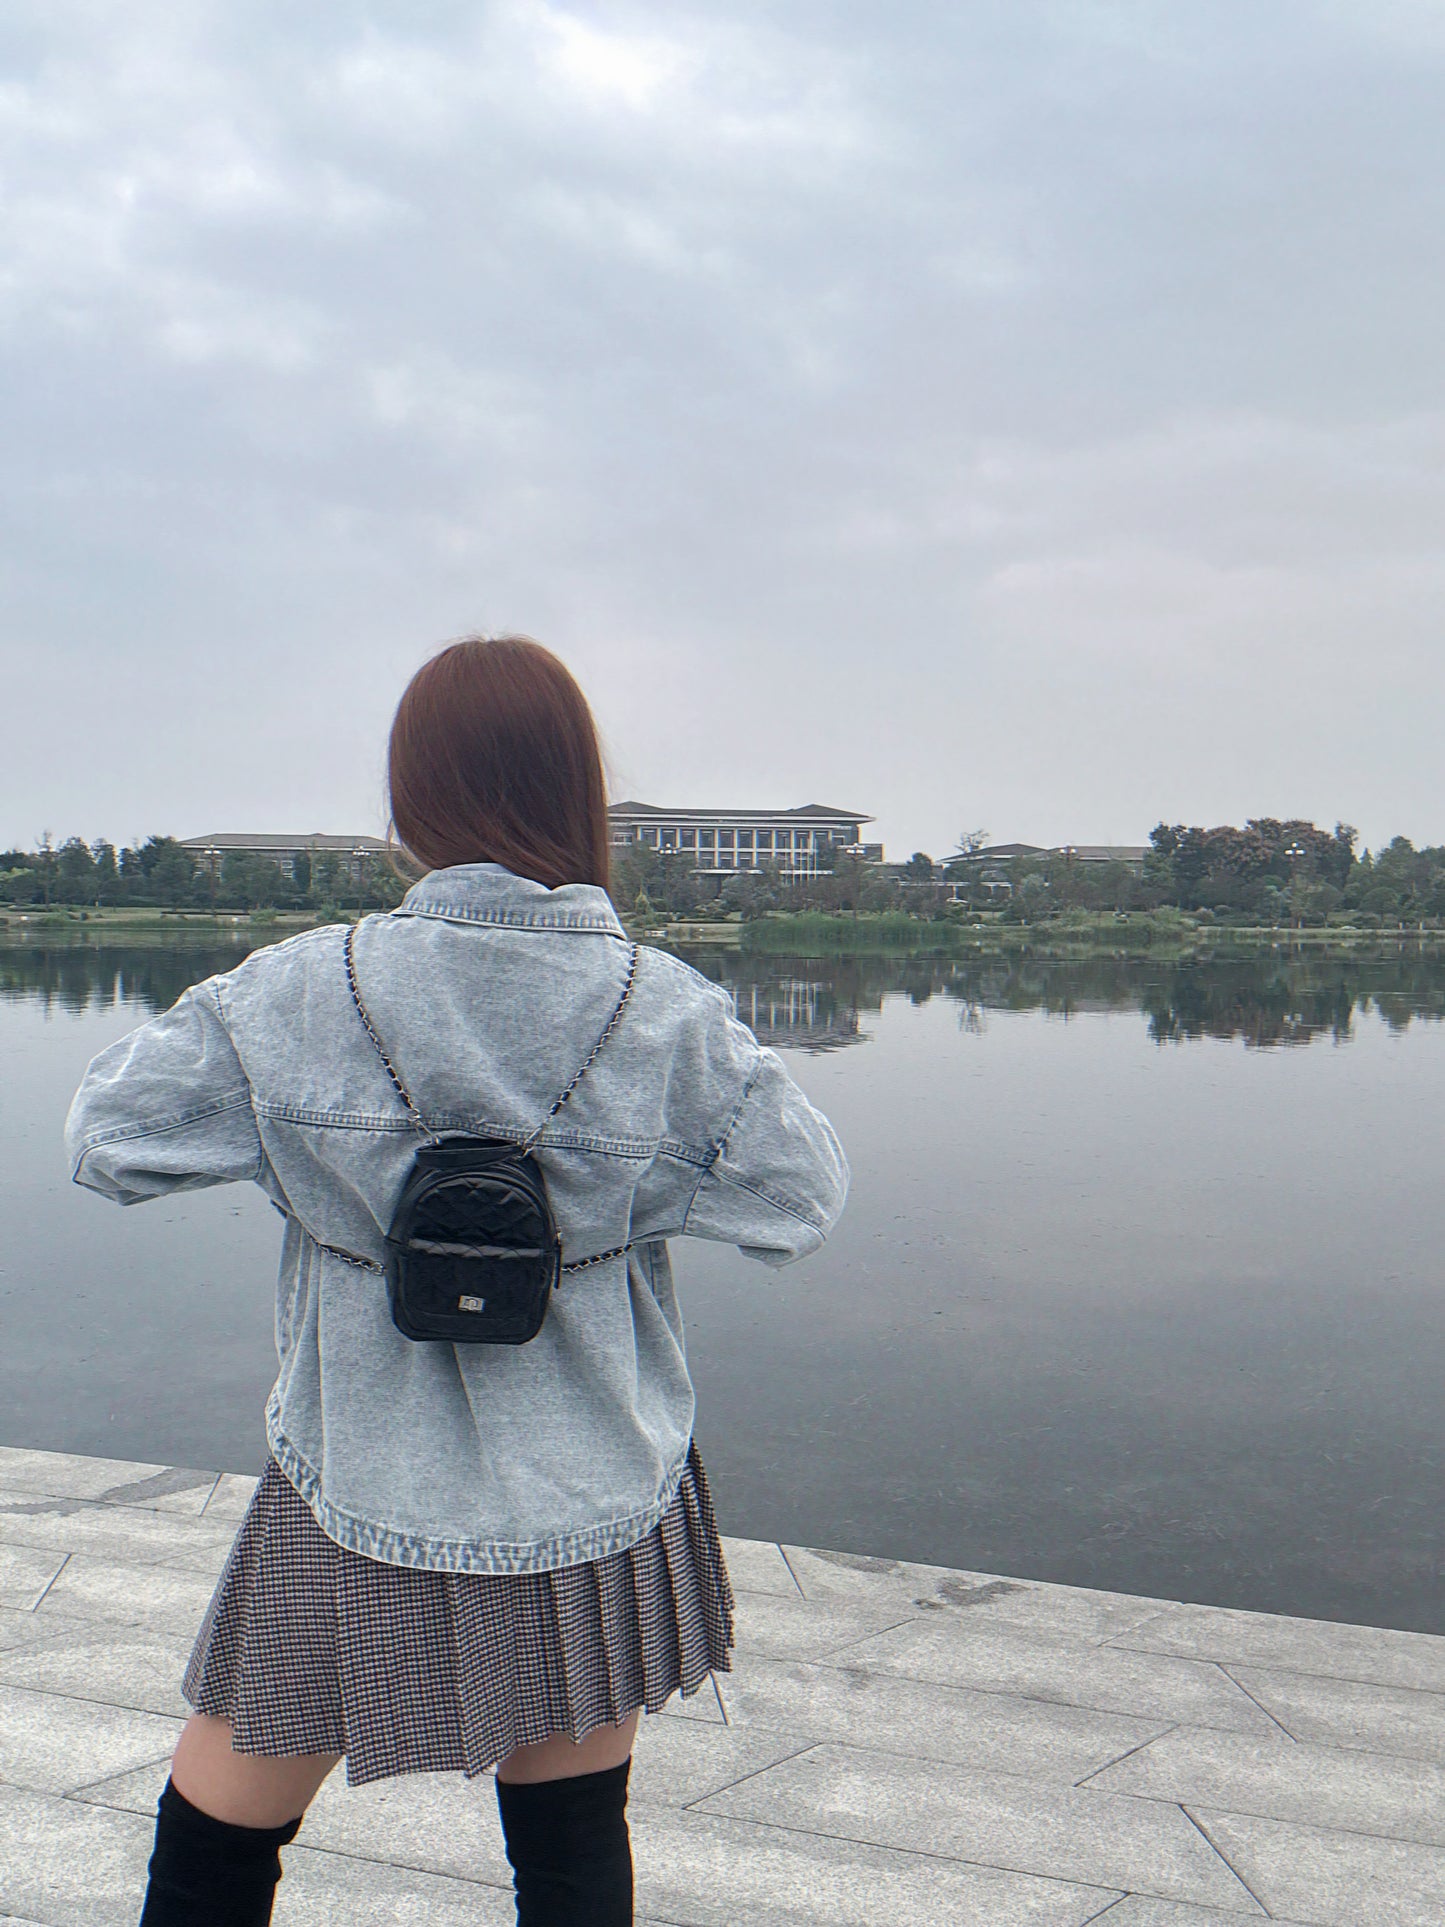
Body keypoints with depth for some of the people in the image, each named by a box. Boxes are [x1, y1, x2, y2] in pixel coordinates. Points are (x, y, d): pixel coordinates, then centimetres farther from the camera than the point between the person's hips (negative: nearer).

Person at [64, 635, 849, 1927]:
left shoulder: (294, 999, -16)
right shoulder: (669, 1011, -13)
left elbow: (105, 1139, -6)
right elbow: (803, 1198, -4)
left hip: (357, 1507, -1)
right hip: (595, 1504, 2)